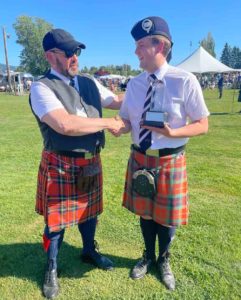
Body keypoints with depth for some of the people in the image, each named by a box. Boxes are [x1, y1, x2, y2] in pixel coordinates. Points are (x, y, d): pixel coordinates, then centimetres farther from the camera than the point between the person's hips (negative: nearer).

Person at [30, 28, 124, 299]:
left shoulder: (89, 83, 7)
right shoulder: (42, 87, -15)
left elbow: (118, 101, 15)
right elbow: (65, 125, -29)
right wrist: (108, 123, -21)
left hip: (91, 162, 6)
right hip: (60, 165, -6)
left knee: (89, 210, 22)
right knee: (57, 219, 11)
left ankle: (89, 251, 49)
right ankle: (51, 269, 37)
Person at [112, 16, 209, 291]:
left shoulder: (185, 81, -14)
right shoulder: (134, 83, 1)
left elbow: (202, 125, -10)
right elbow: (127, 121, 7)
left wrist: (171, 133, -27)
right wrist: (119, 128, -16)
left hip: (169, 161, -4)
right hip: (139, 158, 4)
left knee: (167, 217, 15)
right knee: (145, 213, 20)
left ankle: (164, 260, 47)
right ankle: (148, 256, 50)